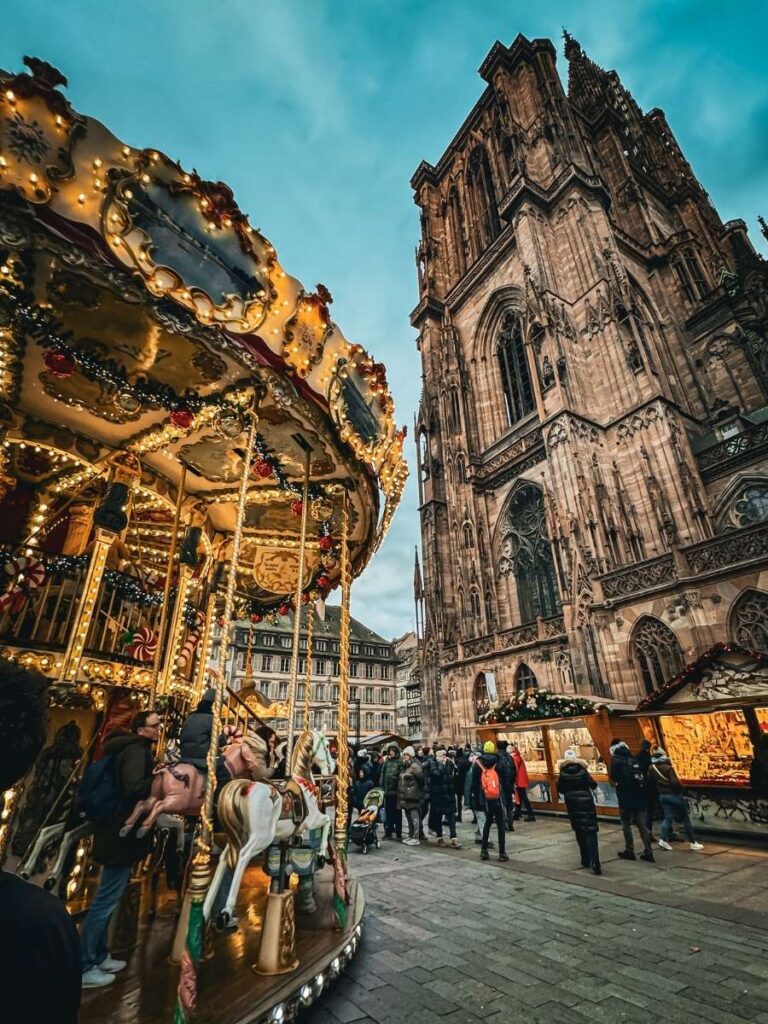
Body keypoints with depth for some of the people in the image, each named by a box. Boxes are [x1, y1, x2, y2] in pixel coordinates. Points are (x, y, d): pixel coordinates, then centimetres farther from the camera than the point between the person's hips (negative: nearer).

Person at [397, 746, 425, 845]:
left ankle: (416, 839, 3)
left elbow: (421, 779, -15)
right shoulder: (405, 766, 14)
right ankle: (411, 836, 26)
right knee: (409, 817, 16)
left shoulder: (415, 766, -13)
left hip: (412, 796, -9)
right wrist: (400, 796, 16)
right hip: (405, 797, 9)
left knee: (414, 817, -3)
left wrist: (420, 791, -7)